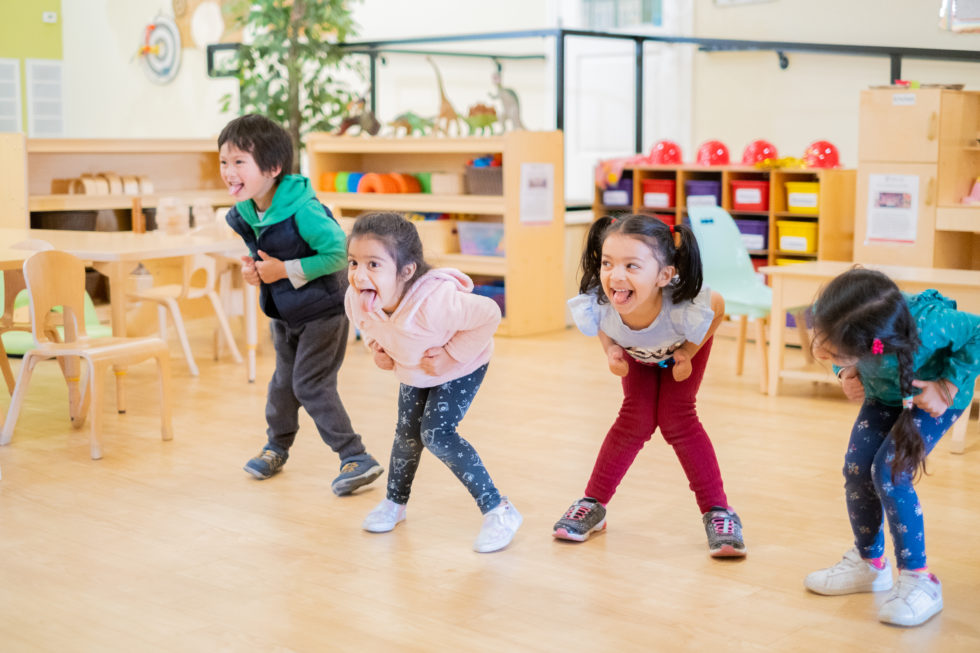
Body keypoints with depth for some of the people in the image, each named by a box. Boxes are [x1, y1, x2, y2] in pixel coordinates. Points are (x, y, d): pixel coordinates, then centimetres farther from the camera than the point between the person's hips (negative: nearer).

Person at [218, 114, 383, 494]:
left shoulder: (303, 210, -30)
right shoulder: (242, 215, -6)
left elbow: (339, 254, -30)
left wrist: (286, 271, -27)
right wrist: (253, 270, -9)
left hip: (323, 310, -8)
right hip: (284, 314, 8)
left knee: (311, 385, -10)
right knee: (283, 381, 20)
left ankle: (356, 459, -1)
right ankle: (277, 447, 41)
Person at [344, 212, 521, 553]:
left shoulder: (436, 302, -47)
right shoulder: (357, 300, -27)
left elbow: (489, 314, -32)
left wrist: (452, 355, -29)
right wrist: (377, 346, -14)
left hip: (461, 367, -6)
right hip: (413, 370, 6)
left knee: (436, 434, -18)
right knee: (407, 432, 15)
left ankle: (498, 511, -9)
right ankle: (395, 502, 42)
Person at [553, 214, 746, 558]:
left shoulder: (687, 311, -48)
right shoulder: (595, 307, -42)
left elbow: (719, 307, -22)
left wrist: (689, 352, -21)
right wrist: (611, 349, -25)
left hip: (683, 343, -2)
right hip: (635, 350, 2)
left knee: (676, 419, -10)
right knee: (636, 418, -5)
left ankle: (718, 512, 4)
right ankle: (593, 504, 13)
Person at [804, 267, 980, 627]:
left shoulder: (925, 330, -47)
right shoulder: (832, 317, -33)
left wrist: (948, 387, -28)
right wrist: (846, 373, -19)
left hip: (931, 393, -5)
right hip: (884, 392, 5)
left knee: (889, 472, -18)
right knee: (856, 470, 1)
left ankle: (918, 581, -4)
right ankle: (869, 563, 25)